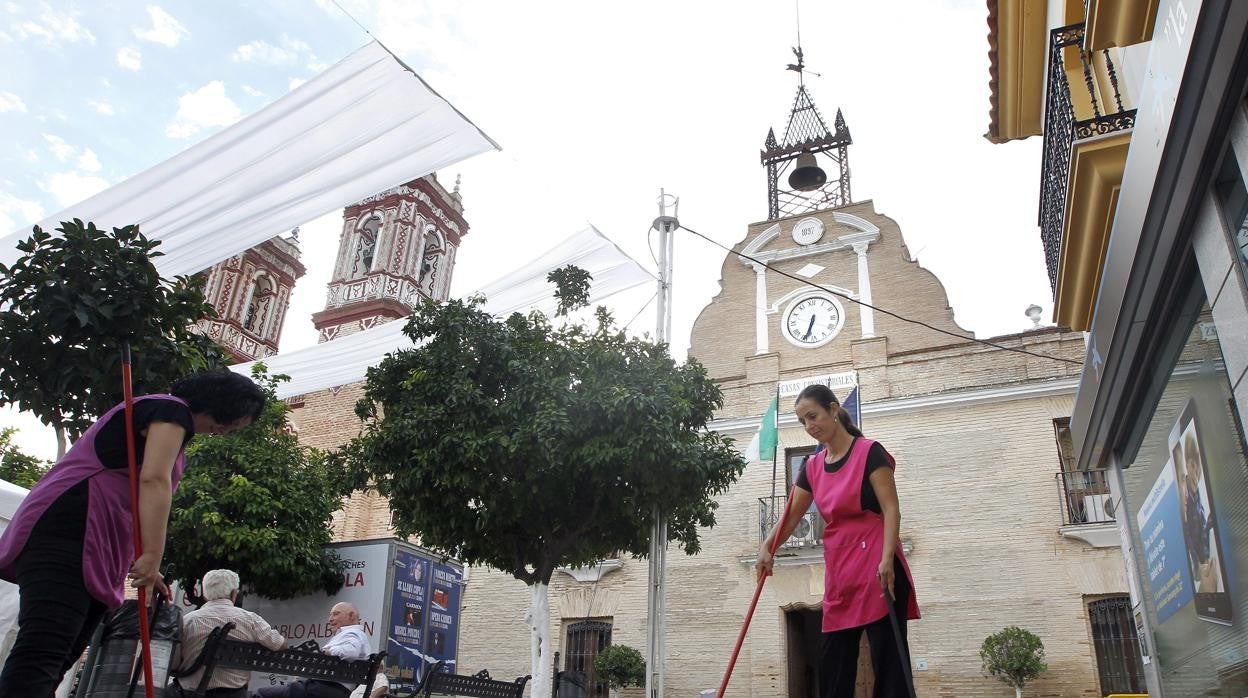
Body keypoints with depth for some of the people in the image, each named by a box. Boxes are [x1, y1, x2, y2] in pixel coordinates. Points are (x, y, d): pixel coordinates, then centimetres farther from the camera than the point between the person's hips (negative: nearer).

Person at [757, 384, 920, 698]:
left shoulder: (869, 452, -6)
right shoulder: (813, 466, 12)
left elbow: (891, 510, -11)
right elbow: (791, 516, 12)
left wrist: (887, 559, -22)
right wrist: (767, 548, -4)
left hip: (875, 567, -7)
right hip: (838, 572, 7)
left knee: (888, 657, -5)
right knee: (833, 663, 9)